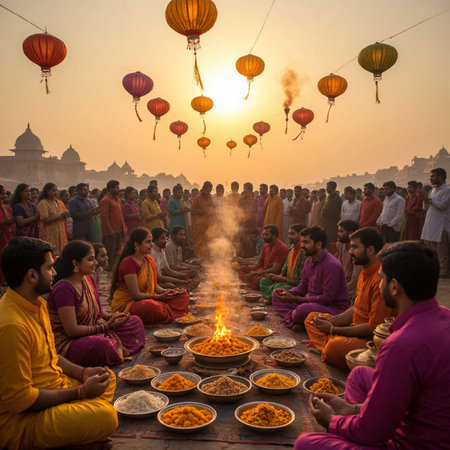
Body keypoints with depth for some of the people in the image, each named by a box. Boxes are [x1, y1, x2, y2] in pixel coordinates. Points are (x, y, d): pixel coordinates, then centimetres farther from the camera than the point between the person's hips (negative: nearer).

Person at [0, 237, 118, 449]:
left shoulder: (38, 304, 4)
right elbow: (18, 399, -25)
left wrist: (83, 372, 2)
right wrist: (81, 392, -17)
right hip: (20, 420, -10)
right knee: (105, 416, -27)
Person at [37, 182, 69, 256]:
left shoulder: (59, 202, 14)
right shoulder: (43, 203, -6)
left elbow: (64, 215, 21)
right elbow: (44, 220, -15)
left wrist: (66, 215, -3)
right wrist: (59, 217, -19)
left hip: (60, 233, 6)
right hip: (50, 234, -6)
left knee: (61, 255, 3)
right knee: (52, 255, -8)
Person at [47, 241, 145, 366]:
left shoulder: (89, 280, 7)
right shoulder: (64, 289, -21)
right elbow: (72, 330, -23)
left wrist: (110, 317, -5)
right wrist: (106, 326, -17)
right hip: (66, 342, -9)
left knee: (135, 322, 2)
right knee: (101, 345, -40)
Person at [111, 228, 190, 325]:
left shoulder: (150, 261, 8)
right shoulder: (128, 263, -19)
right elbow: (136, 294, -20)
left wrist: (166, 292, -5)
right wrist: (159, 297, -18)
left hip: (146, 299, 8)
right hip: (125, 305, -8)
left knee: (183, 296, -2)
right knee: (152, 307, -41)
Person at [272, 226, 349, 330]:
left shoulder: (332, 265, -22)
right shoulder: (309, 261, 8)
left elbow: (327, 298, -24)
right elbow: (302, 287, 14)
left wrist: (295, 299, -26)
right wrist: (286, 292, -8)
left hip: (333, 307, -9)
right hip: (313, 302, 9)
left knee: (303, 309, -39)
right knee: (277, 297, 3)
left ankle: (290, 316, -4)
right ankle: (293, 322, -19)